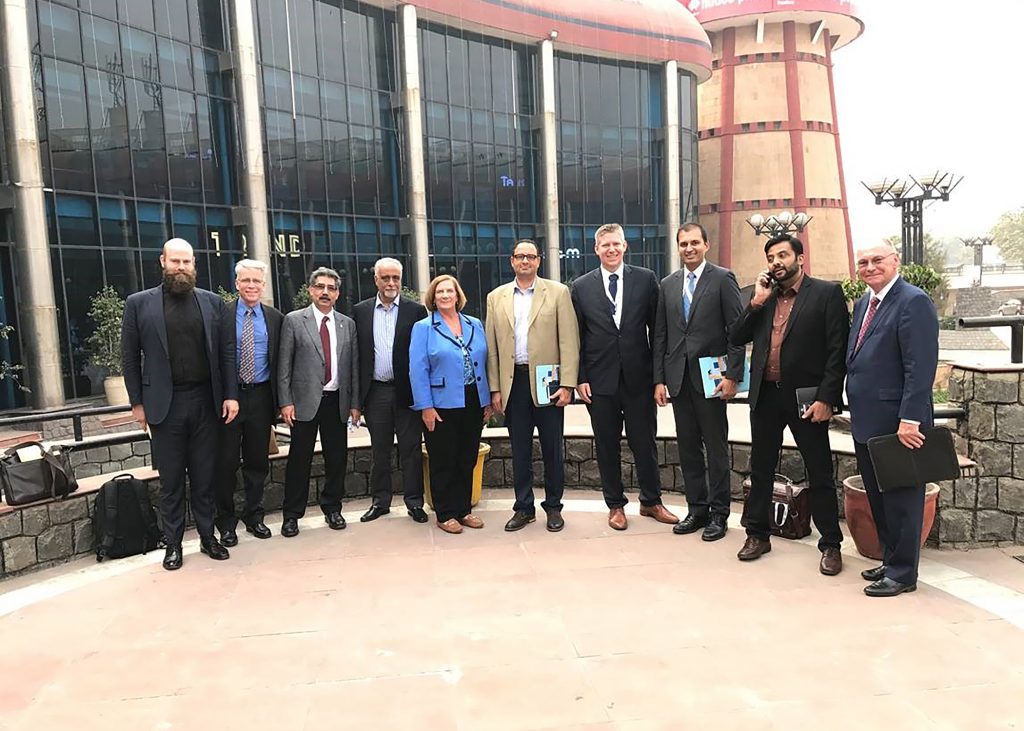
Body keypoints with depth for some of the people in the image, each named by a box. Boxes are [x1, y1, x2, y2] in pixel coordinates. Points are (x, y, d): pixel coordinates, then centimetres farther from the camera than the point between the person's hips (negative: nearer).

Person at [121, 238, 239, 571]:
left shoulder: (213, 302, 6)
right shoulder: (139, 303, 2)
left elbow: (227, 352, 4)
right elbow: (130, 357, 3)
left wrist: (231, 395, -2)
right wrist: (137, 402, -1)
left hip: (206, 402, 1)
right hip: (164, 404, -1)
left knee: (204, 477, 10)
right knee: (171, 480, 8)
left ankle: (207, 536, 22)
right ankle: (173, 543, 19)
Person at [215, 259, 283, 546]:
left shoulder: (275, 318, 6)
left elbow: (280, 362, 7)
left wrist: (278, 400, 2)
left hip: (260, 396, 2)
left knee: (258, 460, 10)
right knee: (226, 461, 4)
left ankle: (254, 516, 26)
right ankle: (226, 521, 18)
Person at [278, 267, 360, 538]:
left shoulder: (348, 324, 9)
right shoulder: (294, 320, 0)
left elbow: (353, 366, 9)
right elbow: (284, 365, -2)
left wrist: (354, 403, 5)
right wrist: (285, 401, -8)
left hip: (337, 401, 3)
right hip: (305, 401, -3)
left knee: (337, 457, 8)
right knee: (299, 459, 3)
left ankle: (332, 508, 24)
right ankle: (292, 514, 15)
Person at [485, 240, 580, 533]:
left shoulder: (558, 292, 2)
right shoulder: (496, 297, 10)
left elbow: (569, 341, -3)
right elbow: (492, 347, 8)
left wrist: (567, 384, -10)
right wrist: (495, 388, 3)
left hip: (547, 380, -2)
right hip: (513, 382, 2)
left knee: (552, 449, 6)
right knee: (520, 450, 9)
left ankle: (553, 507, 20)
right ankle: (524, 508, 21)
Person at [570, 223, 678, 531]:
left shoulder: (646, 279, 2)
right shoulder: (581, 286, 3)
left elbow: (657, 328, 2)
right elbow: (577, 337, 4)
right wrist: (580, 378, -2)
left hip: (639, 376, 0)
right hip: (600, 379, 0)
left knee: (645, 443, 9)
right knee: (607, 446, 9)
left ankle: (651, 502, 27)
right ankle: (615, 505, 25)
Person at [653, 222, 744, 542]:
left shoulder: (722, 279, -2)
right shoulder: (668, 284, 12)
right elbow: (660, 335, 11)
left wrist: (732, 375, -12)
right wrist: (659, 380, 5)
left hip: (710, 378, -4)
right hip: (678, 378, 5)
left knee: (716, 449, 4)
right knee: (688, 448, 10)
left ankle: (718, 513, 15)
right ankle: (696, 509, 22)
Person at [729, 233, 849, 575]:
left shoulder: (826, 293, -4)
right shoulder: (762, 296, 10)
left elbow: (838, 350, -9)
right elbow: (736, 338, 5)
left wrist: (826, 398, -15)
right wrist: (757, 301, -5)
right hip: (765, 395, 5)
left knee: (820, 475, 6)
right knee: (761, 470, 14)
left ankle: (830, 544, 20)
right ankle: (758, 534, 29)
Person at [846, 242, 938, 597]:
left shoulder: (914, 302, -12)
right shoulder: (863, 304, 14)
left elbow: (921, 366, -19)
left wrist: (909, 419, -23)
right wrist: (854, 409, 13)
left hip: (897, 425, -8)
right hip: (866, 422, 8)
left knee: (901, 499, 4)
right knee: (878, 498, 17)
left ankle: (902, 573, 17)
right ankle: (890, 560, 32)